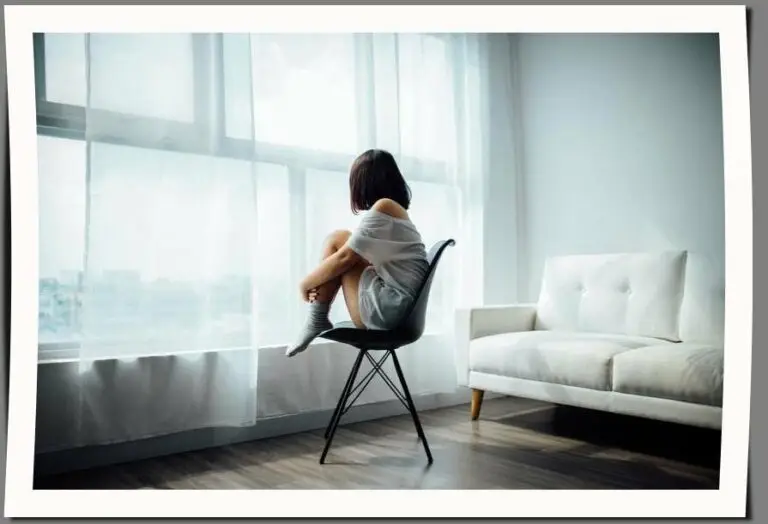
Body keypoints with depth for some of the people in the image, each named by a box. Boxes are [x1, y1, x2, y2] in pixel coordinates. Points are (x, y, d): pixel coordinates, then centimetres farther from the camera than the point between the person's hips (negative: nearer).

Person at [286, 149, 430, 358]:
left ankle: (316, 321, 3)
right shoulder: (396, 210, 19)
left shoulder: (383, 207, -9)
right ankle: (317, 321, 12)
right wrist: (319, 281, 10)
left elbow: (345, 258, -9)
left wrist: (307, 283, 5)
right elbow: (356, 259, 21)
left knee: (337, 240, -2)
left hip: (388, 310, -10)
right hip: (401, 310, 10)